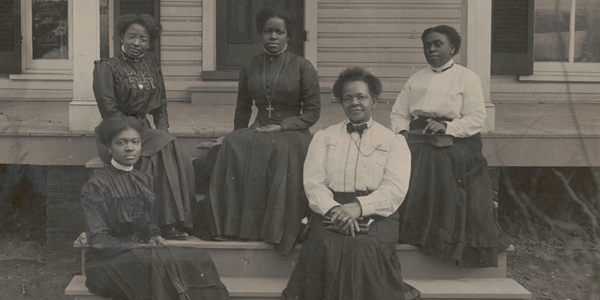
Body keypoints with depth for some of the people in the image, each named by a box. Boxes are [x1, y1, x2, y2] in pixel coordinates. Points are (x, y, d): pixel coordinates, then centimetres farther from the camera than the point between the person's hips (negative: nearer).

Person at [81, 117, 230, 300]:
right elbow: (98, 240, -11)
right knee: (160, 265, -36)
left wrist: (155, 239, -7)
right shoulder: (96, 185, -5)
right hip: (108, 259, -6)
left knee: (197, 260, -20)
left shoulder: (145, 182, 14)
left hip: (142, 251, 6)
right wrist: (137, 247, -19)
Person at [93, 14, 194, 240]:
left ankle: (178, 219, -26)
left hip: (144, 131, 5)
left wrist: (163, 132, -5)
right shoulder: (106, 68, -3)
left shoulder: (152, 68, 15)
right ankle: (168, 223, -31)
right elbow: (110, 113, -11)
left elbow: (160, 108, 18)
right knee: (164, 147, -32)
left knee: (180, 155, -26)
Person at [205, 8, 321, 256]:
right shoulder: (250, 68, 14)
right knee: (233, 146, -29)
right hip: (259, 130, 3)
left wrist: (281, 127, -13)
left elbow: (313, 112, -1)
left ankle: (278, 229, -29)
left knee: (281, 150, -37)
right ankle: (237, 223, -26)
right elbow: (242, 109, 19)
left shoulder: (303, 67, 2)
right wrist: (239, 136, 2)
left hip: (293, 133, -3)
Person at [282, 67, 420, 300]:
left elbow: (396, 189, 0)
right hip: (331, 213, 1)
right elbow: (313, 182, 6)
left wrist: (359, 206, -18)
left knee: (367, 247, -33)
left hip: (376, 214, -1)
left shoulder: (394, 141, 14)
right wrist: (334, 209, -15)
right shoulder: (324, 137, 20)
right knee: (325, 247, -32)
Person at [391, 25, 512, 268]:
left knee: (450, 195, -23)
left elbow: (476, 119, -3)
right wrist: (402, 132, -1)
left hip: (453, 149, -4)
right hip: (418, 147, 4)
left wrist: (446, 127, -17)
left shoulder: (467, 78, 6)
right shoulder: (416, 79, 22)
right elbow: (399, 112, 21)